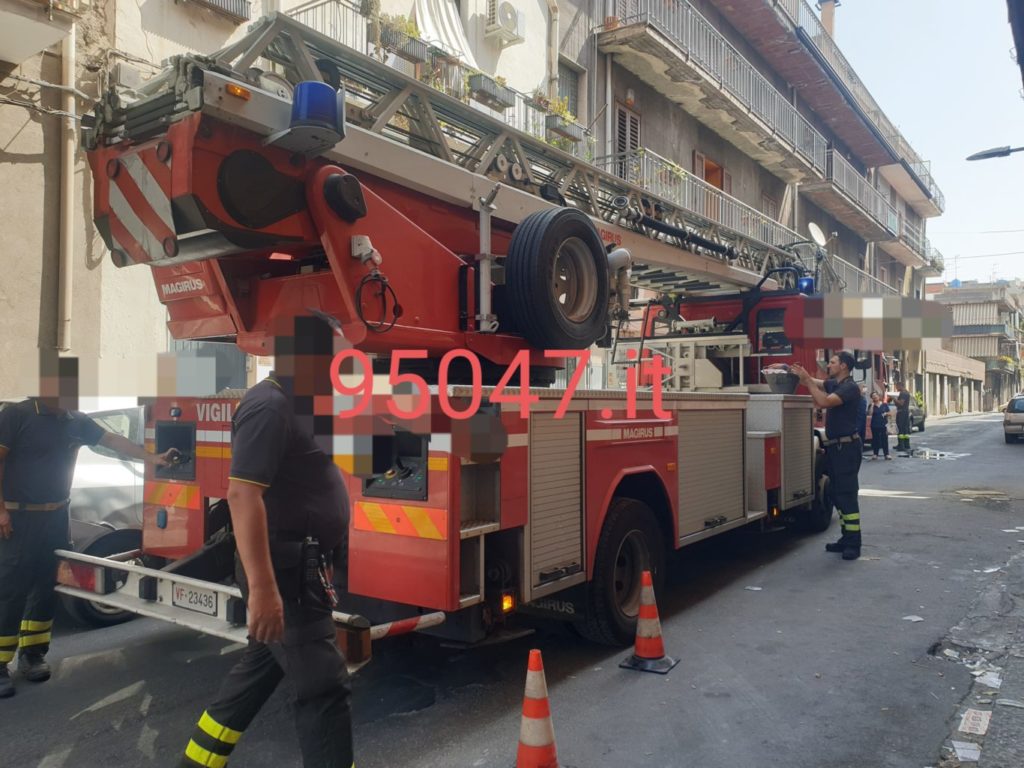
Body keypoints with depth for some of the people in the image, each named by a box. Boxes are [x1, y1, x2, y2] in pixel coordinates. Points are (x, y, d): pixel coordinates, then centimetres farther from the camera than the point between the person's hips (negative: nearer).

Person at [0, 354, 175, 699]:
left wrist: (152, 458, 3)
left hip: (56, 517, 6)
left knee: (45, 586, 10)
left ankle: (32, 653, 21)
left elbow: (113, 440, 10)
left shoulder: (76, 421, 6)